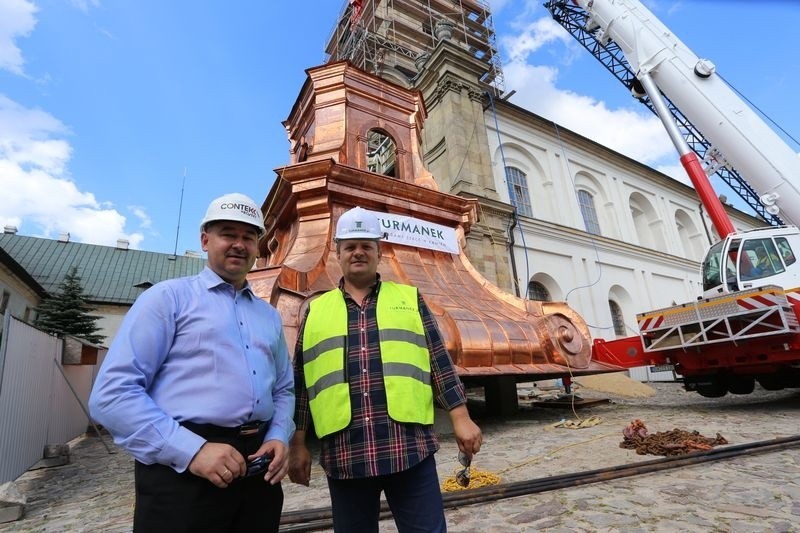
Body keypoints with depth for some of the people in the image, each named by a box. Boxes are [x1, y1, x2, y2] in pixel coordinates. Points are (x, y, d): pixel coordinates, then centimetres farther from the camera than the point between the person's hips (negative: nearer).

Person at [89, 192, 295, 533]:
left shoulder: (269, 315, 13)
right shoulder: (168, 297, -2)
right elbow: (112, 393, -9)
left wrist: (279, 437, -2)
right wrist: (191, 450, -17)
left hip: (258, 469, 6)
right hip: (182, 470, -5)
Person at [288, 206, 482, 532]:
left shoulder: (409, 298, 7)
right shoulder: (315, 311, 9)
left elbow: (440, 363, 5)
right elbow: (301, 382, 10)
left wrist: (460, 419, 0)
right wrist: (297, 444, 9)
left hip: (410, 447, -1)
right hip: (343, 455, 2)